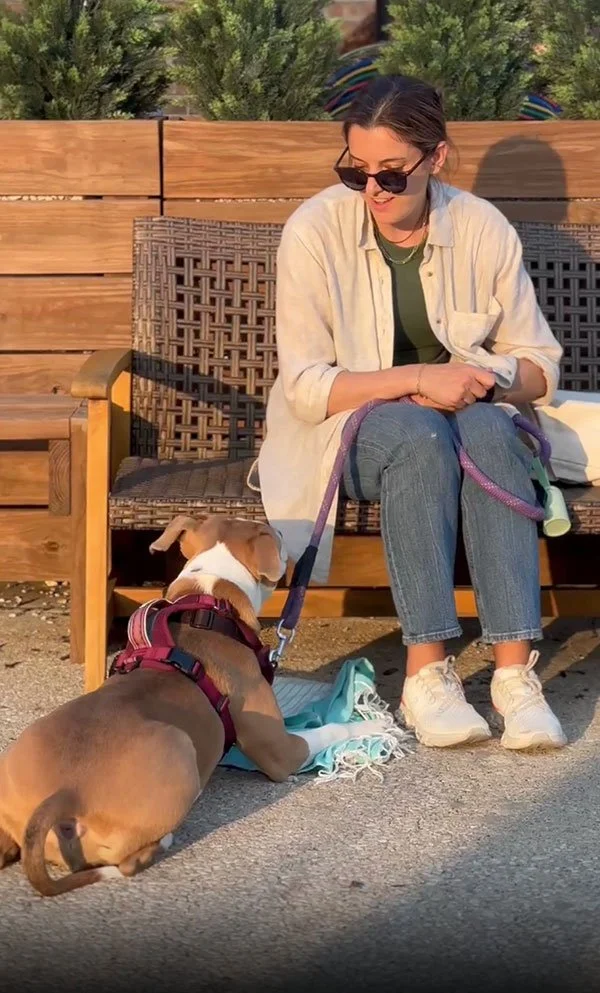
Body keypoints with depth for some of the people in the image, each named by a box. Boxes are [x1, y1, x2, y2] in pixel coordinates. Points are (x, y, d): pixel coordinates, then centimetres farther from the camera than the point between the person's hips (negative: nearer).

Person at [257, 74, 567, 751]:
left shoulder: (485, 231, -6)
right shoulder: (315, 231, -13)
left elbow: (540, 365, 2)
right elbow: (305, 387, -15)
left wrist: (486, 379, -20)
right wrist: (419, 379, -25)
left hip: (460, 418, 2)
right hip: (348, 427, -2)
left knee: (488, 430, -33)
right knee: (418, 432, -35)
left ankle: (515, 670, -36)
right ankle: (426, 674, -35)